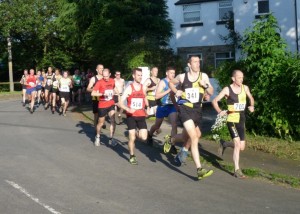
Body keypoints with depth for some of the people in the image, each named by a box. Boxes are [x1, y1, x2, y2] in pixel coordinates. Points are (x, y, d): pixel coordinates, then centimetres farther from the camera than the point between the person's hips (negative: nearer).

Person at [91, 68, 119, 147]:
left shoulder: (112, 81, 2)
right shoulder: (99, 82, -14)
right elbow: (93, 93, -21)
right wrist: (102, 94, -32)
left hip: (111, 104, 3)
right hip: (102, 105, -3)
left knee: (113, 120, -14)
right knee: (101, 123, 11)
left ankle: (111, 138, -5)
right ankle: (97, 137, 35)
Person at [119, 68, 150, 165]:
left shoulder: (143, 88, 4)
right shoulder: (129, 88, -9)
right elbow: (120, 103, -14)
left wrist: (147, 107, 11)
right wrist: (128, 109, -30)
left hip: (141, 116, 3)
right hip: (131, 116, -3)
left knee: (144, 138, -7)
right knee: (132, 138, -3)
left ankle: (137, 133, 27)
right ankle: (132, 156, 16)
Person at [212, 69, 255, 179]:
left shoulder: (245, 88, 4)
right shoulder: (227, 89, -8)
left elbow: (251, 98, 21)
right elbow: (214, 101, -4)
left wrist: (252, 106, 0)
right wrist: (220, 111, -19)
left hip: (242, 120, 5)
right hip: (232, 120, -5)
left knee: (241, 147, 7)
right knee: (237, 144, -16)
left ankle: (224, 144, 35)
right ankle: (237, 170, -7)